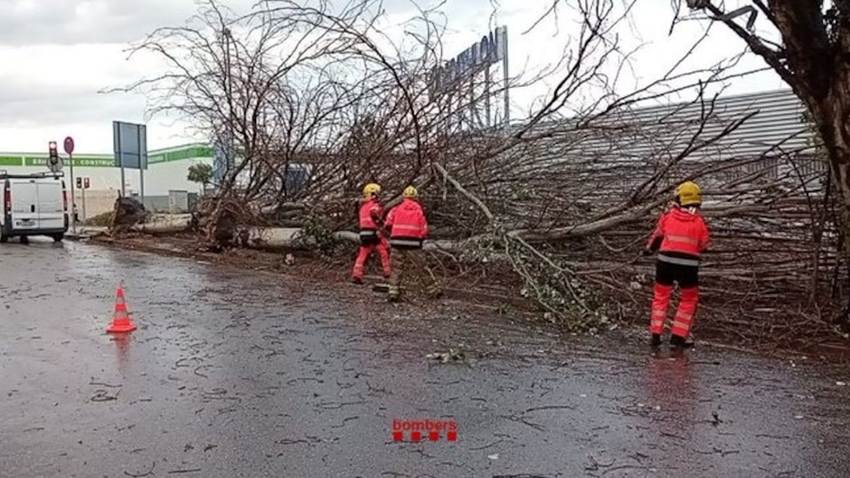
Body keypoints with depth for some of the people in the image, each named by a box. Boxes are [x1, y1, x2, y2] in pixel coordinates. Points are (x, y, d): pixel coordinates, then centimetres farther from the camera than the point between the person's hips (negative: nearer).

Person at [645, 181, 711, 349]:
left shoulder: (668, 215, 0)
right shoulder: (699, 221, -3)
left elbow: (657, 235, 13)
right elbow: (705, 245, 4)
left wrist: (649, 249, 31)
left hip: (665, 261, 1)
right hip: (688, 265, -1)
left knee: (661, 296, 16)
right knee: (689, 300, 16)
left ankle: (655, 334, 13)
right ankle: (678, 336, 13)